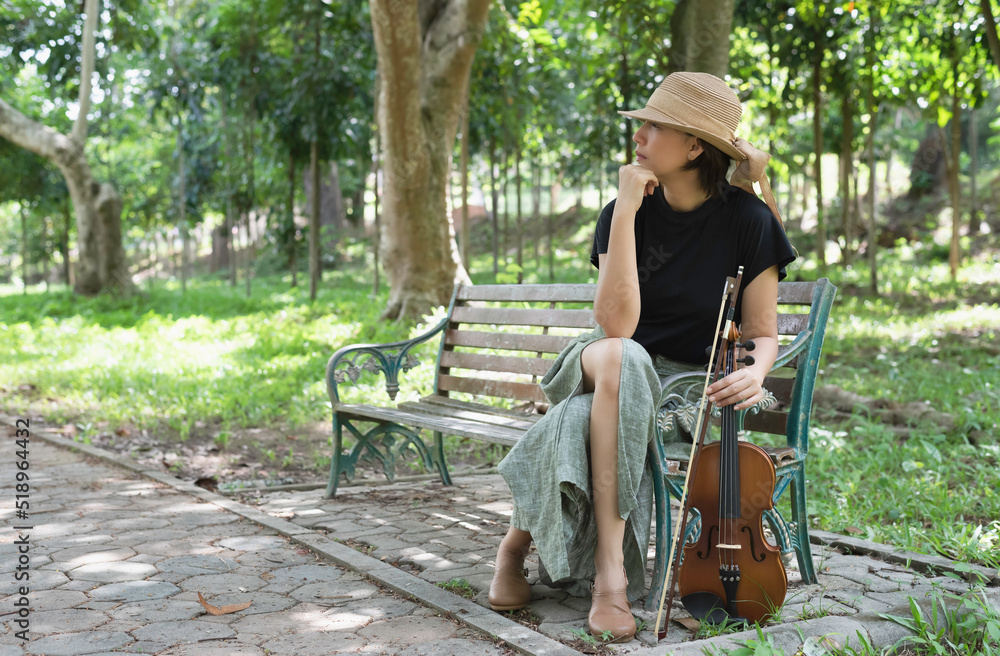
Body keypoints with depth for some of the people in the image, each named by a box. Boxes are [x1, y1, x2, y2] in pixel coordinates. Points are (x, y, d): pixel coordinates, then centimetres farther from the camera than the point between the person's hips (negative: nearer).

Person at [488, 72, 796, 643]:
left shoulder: (747, 221, -9)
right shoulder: (626, 212, -5)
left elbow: (763, 335, -3)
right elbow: (616, 325, -21)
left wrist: (754, 371, -28)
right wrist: (625, 212, -24)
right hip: (613, 372, 2)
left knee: (585, 422, -35)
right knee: (618, 355, -38)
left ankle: (520, 540, -12)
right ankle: (610, 572, -36)